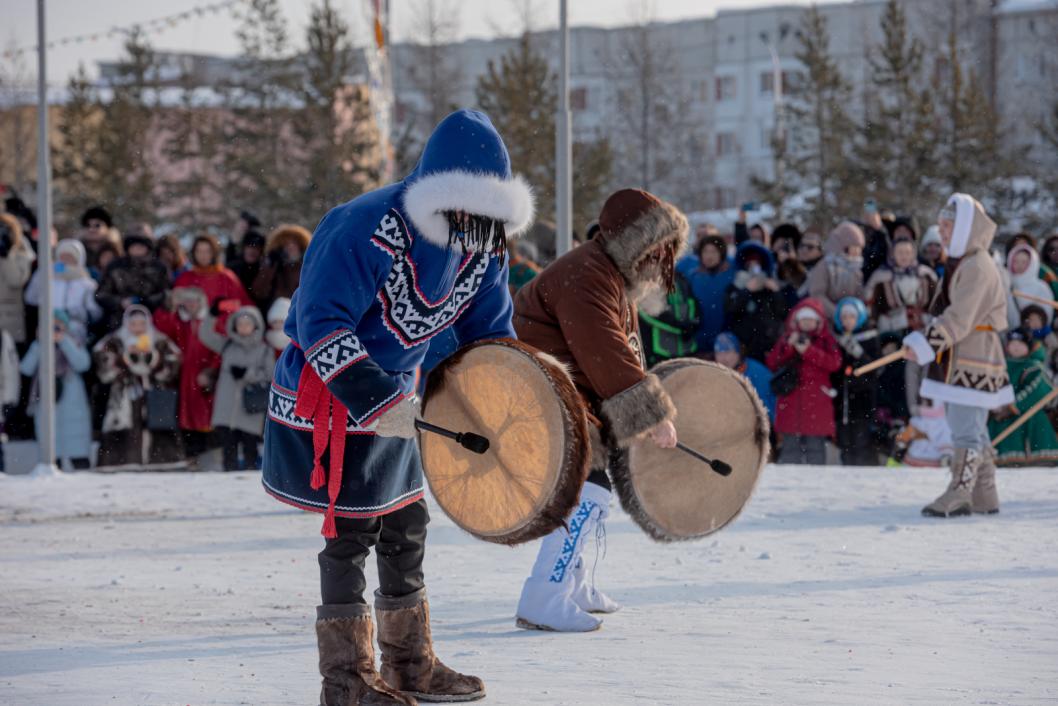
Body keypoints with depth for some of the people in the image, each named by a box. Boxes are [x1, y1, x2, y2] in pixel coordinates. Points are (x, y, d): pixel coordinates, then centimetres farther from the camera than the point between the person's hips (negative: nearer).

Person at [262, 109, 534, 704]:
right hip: (330, 397, -8)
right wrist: (376, 402, -37)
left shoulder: (482, 247, -3)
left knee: (406, 525, 14)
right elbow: (320, 323, -31)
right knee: (352, 532, -5)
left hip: (397, 396, 8)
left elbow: (489, 330, 9)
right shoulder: (367, 230, -28)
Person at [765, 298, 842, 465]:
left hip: (816, 402, -2)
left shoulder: (826, 340, 5)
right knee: (790, 445, 4)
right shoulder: (787, 338, 13)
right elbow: (772, 363, 4)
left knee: (815, 446, -2)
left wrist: (808, 350, -17)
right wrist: (788, 346, -10)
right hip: (791, 402, 2)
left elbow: (834, 362, -11)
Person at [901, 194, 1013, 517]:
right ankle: (984, 497, 19)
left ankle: (959, 494, -9)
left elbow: (959, 319, -23)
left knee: (966, 430, -9)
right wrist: (923, 341, 13)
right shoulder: (960, 264, 18)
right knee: (972, 431, 14)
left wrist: (926, 343, -25)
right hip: (957, 360, 11)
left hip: (973, 361, -11)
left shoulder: (977, 267, -16)